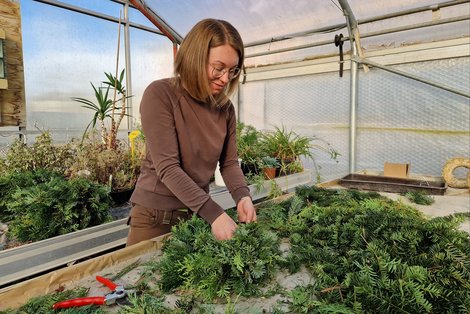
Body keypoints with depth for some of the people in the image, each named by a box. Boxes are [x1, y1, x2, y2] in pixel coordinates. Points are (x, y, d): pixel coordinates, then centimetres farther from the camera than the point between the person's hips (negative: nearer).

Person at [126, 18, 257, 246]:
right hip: (156, 215, -5)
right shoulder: (160, 94, -16)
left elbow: (229, 162, 2)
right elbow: (167, 167, -23)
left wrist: (242, 196, -17)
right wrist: (213, 213, -29)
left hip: (199, 213, 5)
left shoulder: (225, 107, 0)